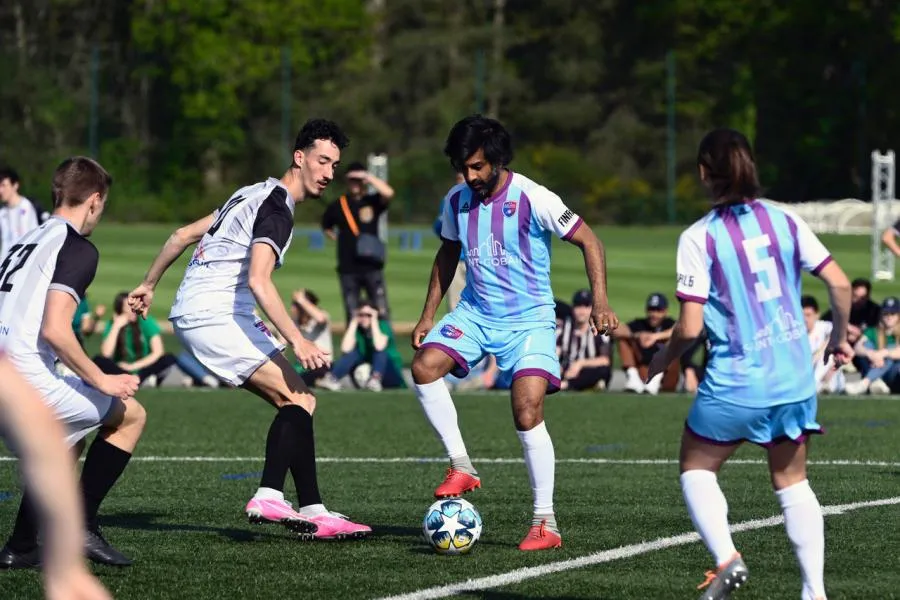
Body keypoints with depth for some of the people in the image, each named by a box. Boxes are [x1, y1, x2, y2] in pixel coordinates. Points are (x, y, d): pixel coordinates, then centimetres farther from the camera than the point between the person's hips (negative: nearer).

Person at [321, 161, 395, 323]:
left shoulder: (372, 202, 5)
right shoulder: (337, 206, 9)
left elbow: (388, 193, -16)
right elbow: (326, 227, 23)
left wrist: (369, 177, -12)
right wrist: (337, 237, 9)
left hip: (372, 267, -1)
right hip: (347, 269, 1)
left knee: (382, 312, -5)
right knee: (352, 315, 4)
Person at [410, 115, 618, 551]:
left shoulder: (533, 199, -15)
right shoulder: (456, 200, 2)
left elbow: (588, 242, -10)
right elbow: (447, 254, 19)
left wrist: (599, 301, -21)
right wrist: (428, 315, 15)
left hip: (529, 319, -5)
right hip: (475, 313, 5)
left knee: (527, 415, -17)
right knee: (424, 366, -21)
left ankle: (545, 523, -7)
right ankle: (461, 467, -8)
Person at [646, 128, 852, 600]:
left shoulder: (699, 237, -9)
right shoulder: (784, 221, 2)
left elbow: (690, 327, -12)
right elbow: (840, 284, 0)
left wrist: (664, 359, 8)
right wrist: (839, 338, 17)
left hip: (735, 382, -4)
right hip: (794, 379, 4)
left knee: (697, 468, 15)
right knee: (792, 481, 17)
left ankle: (725, 558, -8)